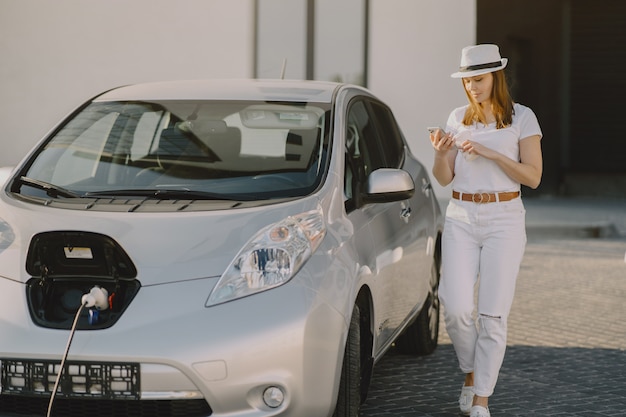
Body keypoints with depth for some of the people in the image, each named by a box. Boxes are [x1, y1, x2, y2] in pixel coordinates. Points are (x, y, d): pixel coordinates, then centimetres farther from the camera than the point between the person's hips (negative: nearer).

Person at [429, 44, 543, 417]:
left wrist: (492, 154, -16)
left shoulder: (522, 117, -1)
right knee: (457, 308, -9)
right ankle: (471, 373, 18)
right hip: (461, 218, 3)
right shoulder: (458, 118, 9)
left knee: (493, 314, -4)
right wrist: (441, 152, -13)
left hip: (504, 219, -3)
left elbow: (533, 177, -6)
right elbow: (444, 178, 7)